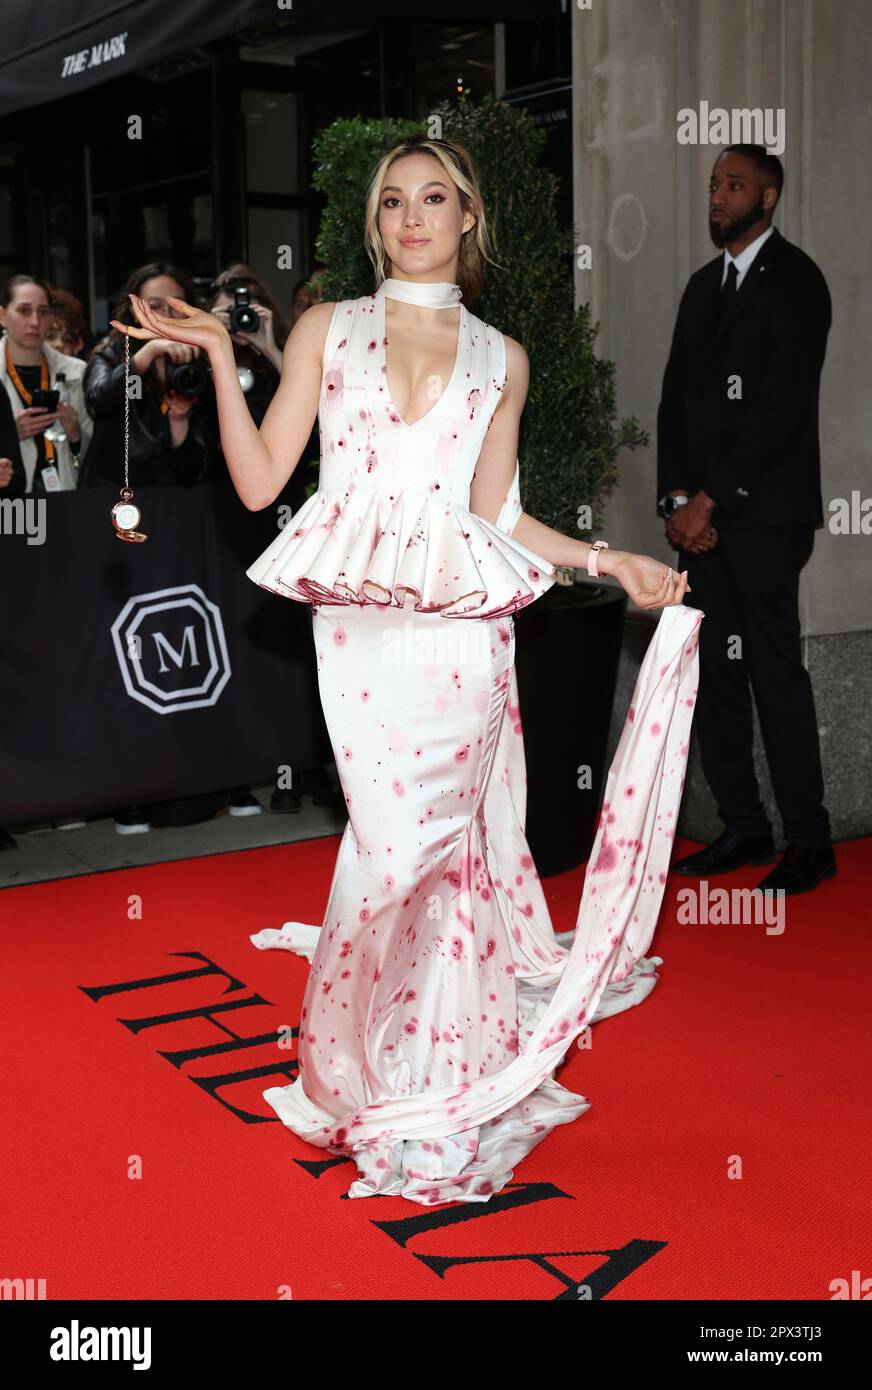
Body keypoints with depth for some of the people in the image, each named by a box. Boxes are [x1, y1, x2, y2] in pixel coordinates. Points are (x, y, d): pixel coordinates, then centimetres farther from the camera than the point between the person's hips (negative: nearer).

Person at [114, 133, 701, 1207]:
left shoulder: (500, 359, 16)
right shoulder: (325, 330, 13)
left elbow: (493, 513, 14)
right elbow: (259, 481, 6)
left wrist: (610, 561, 10)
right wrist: (221, 359, 0)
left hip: (464, 621, 1)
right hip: (360, 620, -1)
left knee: (453, 837, -3)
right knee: (401, 837, -8)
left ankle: (439, 1069, 15)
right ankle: (365, 1071, 14)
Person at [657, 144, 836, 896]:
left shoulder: (795, 281, -5)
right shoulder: (704, 284, 18)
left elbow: (784, 408, -14)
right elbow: (676, 397, 14)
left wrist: (711, 500, -15)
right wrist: (677, 498, 0)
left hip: (764, 511, -7)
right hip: (702, 512, 7)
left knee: (775, 672, -6)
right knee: (715, 673, 6)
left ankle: (809, 841, 2)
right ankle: (744, 827, 14)